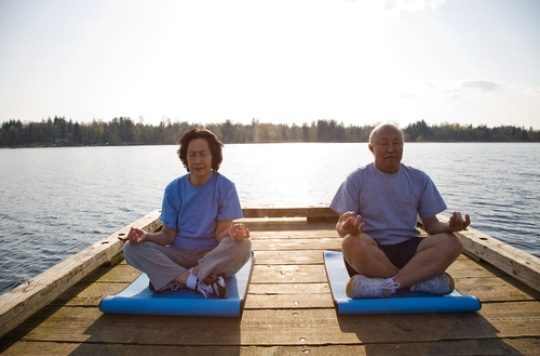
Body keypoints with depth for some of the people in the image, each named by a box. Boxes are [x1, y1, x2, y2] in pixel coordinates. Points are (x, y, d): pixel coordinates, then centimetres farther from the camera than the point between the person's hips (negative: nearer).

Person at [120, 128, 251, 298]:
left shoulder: (225, 187, -10)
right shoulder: (174, 189, -3)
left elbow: (220, 234, -12)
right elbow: (168, 235, -2)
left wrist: (232, 232, -36)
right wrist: (147, 236, -23)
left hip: (214, 256, -2)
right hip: (179, 255, 2)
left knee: (242, 245, -33)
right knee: (131, 248, -20)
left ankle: (172, 280, -23)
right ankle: (197, 282, -27)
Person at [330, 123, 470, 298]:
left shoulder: (420, 179, 8)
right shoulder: (357, 179, -1)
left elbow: (431, 224, 8)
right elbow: (341, 226, -6)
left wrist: (449, 226, -15)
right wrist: (347, 228, -31)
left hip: (407, 249, 3)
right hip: (370, 251, -2)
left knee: (451, 243, -23)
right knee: (352, 244, -36)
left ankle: (386, 285, -32)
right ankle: (423, 279, -22)